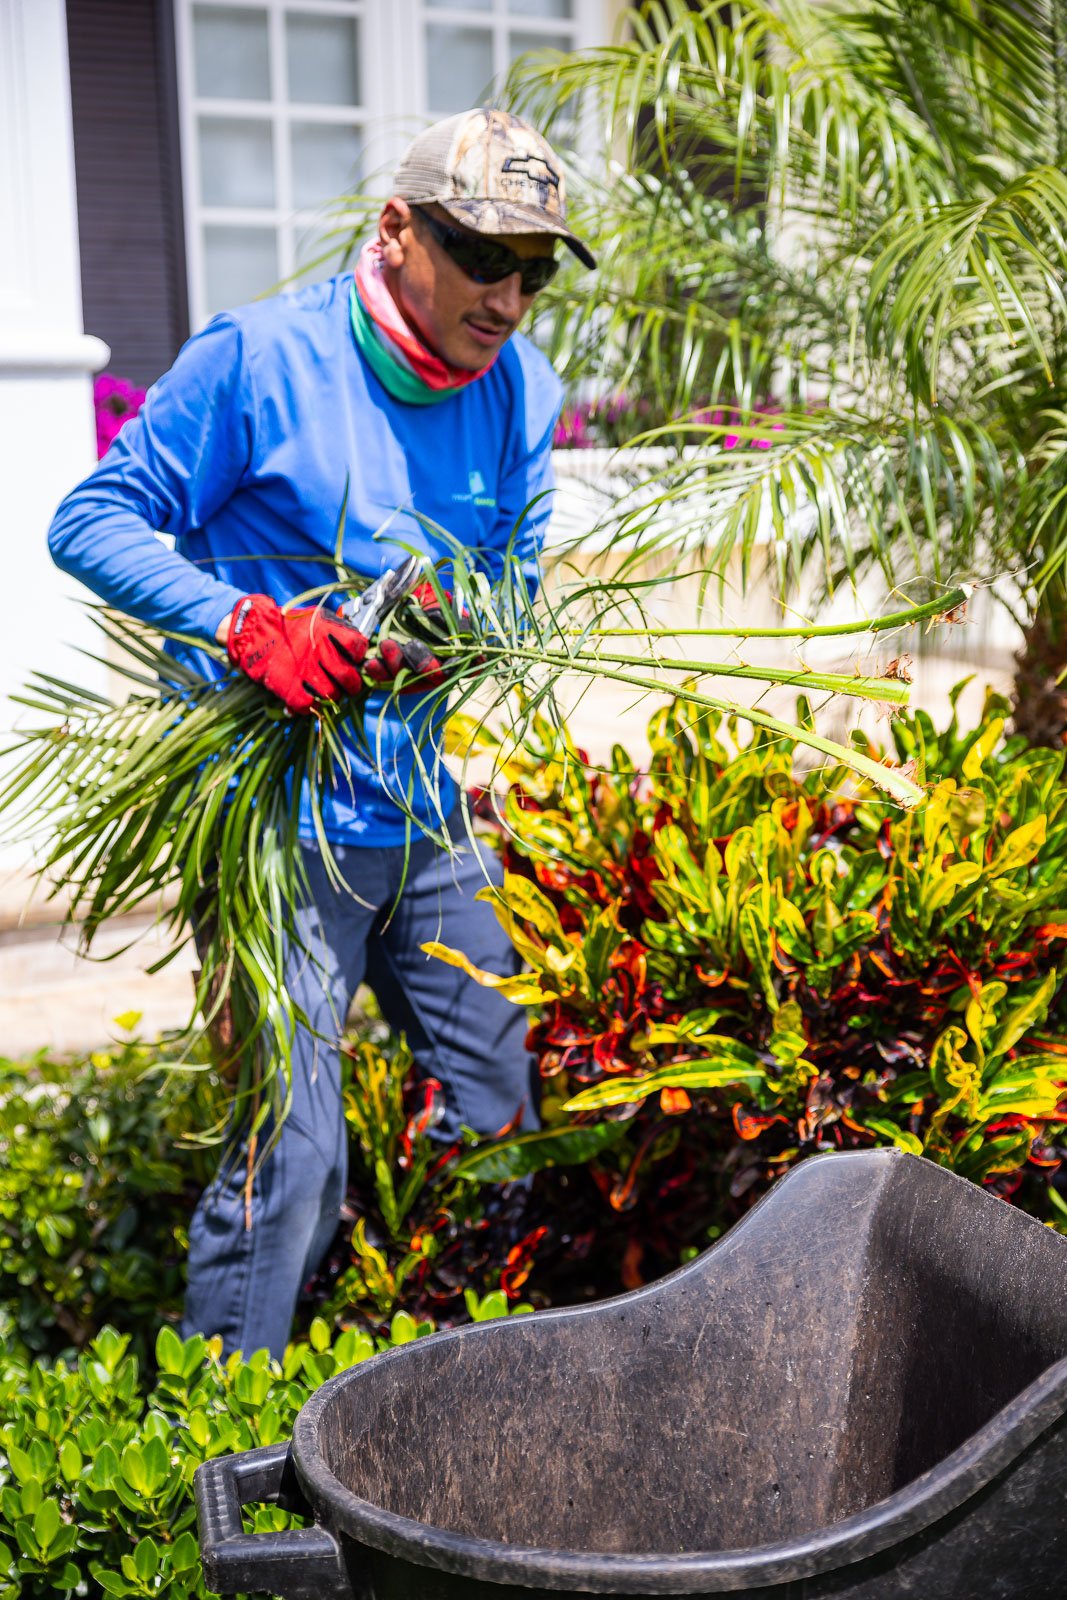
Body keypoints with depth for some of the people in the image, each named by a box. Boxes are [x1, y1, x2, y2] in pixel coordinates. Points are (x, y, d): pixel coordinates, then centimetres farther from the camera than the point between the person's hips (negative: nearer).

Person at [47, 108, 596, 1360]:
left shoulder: (519, 390, 4)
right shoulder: (258, 357, -13)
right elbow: (90, 522, -11)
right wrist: (246, 624, -27)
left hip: (427, 817, 7)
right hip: (277, 825, -6)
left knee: (505, 1114, 17)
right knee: (289, 1160, -8)